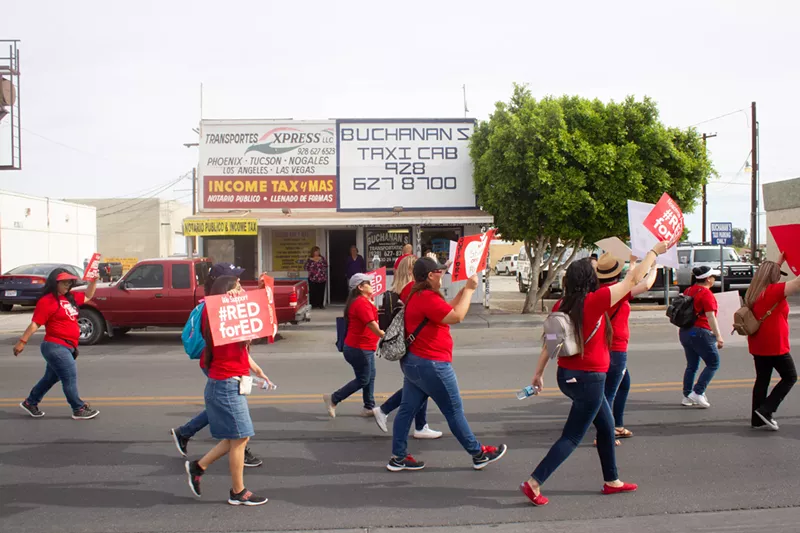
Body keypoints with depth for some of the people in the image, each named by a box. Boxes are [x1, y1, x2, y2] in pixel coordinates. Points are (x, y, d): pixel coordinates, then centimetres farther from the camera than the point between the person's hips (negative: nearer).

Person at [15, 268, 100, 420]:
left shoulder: (70, 297, 12)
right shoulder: (47, 301, -13)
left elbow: (87, 296, 25)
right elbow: (35, 323, -15)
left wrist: (94, 280, 13)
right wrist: (22, 341, -16)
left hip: (67, 347, 9)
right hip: (55, 347, -9)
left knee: (51, 377, 19)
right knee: (70, 378, -5)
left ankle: (30, 403, 34)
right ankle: (79, 410, 4)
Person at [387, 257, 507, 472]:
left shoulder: (417, 296, 13)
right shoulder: (428, 297, -20)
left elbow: (447, 310, 20)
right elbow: (457, 316, -25)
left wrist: (464, 290, 14)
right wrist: (470, 290, -16)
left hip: (413, 361, 10)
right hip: (431, 365, -10)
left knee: (408, 409, 9)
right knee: (454, 411, 2)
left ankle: (398, 457, 12)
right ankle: (479, 454, 14)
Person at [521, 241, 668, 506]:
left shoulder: (561, 305, -1)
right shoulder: (595, 301, -19)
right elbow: (633, 280, -11)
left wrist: (538, 374, 14)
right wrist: (654, 251, 0)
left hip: (567, 375, 8)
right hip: (588, 379, -8)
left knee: (606, 426, 22)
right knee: (572, 437, 1)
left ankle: (612, 481, 35)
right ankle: (534, 483, -1)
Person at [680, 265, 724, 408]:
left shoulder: (688, 291, 12)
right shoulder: (706, 293, -13)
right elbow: (711, 317, -18)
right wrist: (718, 336, -17)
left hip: (685, 331, 8)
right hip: (700, 333, -8)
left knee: (691, 365, 14)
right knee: (713, 364, 2)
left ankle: (687, 396, 14)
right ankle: (697, 393, -5)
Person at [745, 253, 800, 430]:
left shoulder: (754, 292, 7)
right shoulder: (774, 291, -16)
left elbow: (769, 271, 27)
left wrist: (780, 260, 32)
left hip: (758, 345, 8)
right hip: (775, 346, -8)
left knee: (762, 379, 12)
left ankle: (758, 419, 14)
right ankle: (765, 410, -3)